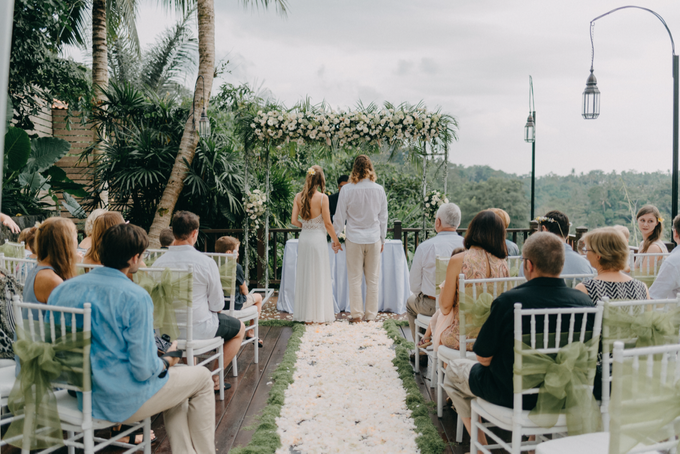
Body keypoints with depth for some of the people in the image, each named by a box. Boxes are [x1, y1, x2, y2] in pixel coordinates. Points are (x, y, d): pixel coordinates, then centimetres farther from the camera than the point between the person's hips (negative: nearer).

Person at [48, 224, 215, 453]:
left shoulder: (61, 290, -2)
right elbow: (144, 370, -23)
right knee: (202, 377, 15)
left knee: (176, 375, 28)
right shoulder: (135, 297, -22)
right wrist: (166, 361, -1)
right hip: (121, 403, -8)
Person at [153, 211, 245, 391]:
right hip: (199, 328, -5)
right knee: (239, 328, 21)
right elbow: (217, 305, -13)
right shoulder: (206, 262, -21)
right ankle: (214, 379, 22)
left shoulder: (158, 263, -10)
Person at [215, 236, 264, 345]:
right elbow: (244, 289, -6)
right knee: (258, 297, 19)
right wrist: (244, 295, 16)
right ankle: (250, 334, 21)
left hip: (216, 303, 7)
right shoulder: (236, 267, -16)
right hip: (234, 304, -6)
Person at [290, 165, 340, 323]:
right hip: (318, 238, -4)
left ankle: (306, 315, 18)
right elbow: (327, 223, -9)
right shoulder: (322, 197, -12)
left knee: (305, 276, 12)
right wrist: (336, 241, 2)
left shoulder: (298, 197, 1)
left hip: (304, 238, 5)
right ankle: (319, 315, 12)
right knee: (319, 276, 5)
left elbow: (294, 221, 0)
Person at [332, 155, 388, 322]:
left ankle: (356, 314, 14)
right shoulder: (379, 190, -1)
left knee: (355, 278, 8)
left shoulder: (347, 190, -8)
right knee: (373, 279, 9)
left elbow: (340, 217, -3)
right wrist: (382, 239, 16)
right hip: (374, 239, 2)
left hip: (354, 239, -2)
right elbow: (383, 216, 6)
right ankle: (371, 315, 16)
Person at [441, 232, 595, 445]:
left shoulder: (508, 301, -26)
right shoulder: (584, 301, -14)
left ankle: (481, 446, 26)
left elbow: (483, 358, -16)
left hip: (512, 395, -4)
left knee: (454, 369, 21)